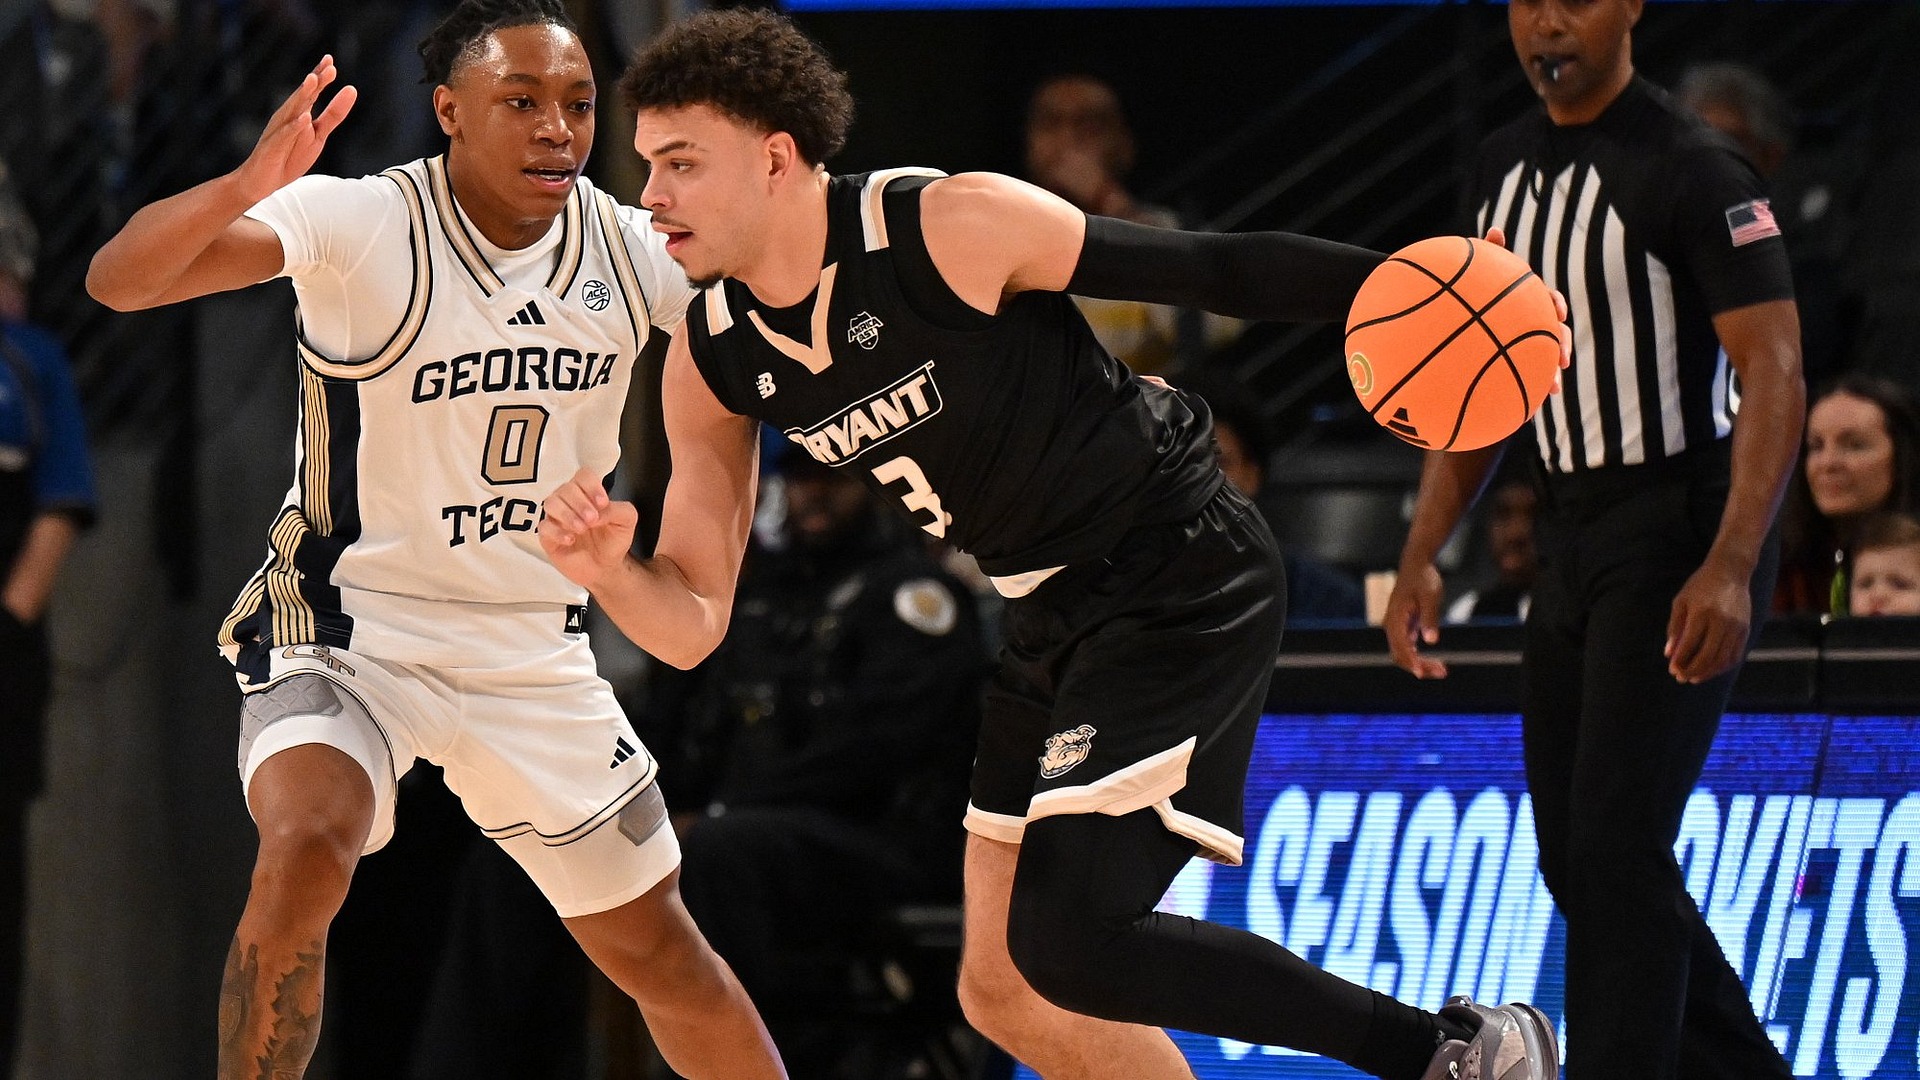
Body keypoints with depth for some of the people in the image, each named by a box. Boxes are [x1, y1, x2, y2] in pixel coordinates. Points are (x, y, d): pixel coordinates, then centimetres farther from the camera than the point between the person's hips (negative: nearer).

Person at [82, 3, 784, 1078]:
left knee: (658, 950, 11)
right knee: (307, 848, -33)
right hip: (350, 619, -4)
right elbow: (120, 278, -31)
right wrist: (243, 188, -51)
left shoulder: (637, 251, -6)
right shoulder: (365, 224, -20)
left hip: (536, 650, 4)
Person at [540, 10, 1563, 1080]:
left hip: (1187, 581, -8)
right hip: (1056, 622, 8)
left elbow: (1214, 269, -15)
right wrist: (610, 570, -21)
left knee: (1067, 944, -20)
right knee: (1005, 990, 10)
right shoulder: (714, 360, -1)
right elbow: (694, 624, 1)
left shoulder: (952, 226, -21)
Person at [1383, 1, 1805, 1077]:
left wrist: (1730, 567, -31)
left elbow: (1775, 373, -20)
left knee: (1616, 847, -14)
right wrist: (1423, 554, 9)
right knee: (1573, 855, 11)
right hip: (1572, 532, 8)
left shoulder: (1691, 167, -15)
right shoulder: (1507, 165, 10)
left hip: (1681, 531, -8)